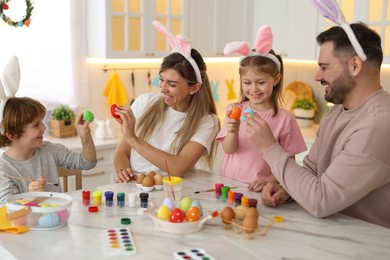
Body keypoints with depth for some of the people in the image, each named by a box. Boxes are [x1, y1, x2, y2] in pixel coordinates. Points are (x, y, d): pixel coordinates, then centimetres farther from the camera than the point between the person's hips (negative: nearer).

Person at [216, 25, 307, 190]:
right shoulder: (235, 110, 6)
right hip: (228, 186, 2)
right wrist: (232, 132, -19)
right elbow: (228, 149, 0)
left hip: (258, 190, -1)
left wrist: (269, 181, -14)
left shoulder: (284, 118, -4)